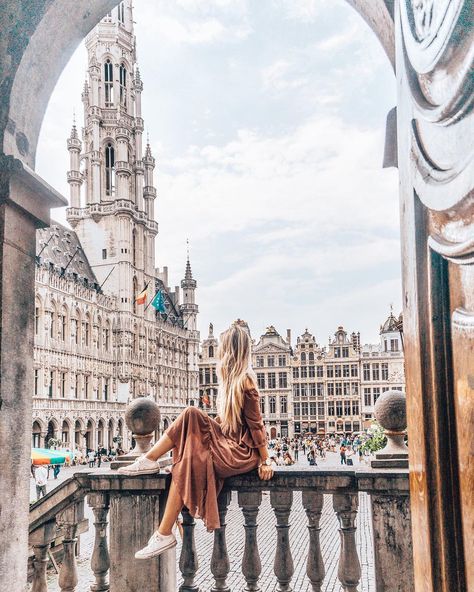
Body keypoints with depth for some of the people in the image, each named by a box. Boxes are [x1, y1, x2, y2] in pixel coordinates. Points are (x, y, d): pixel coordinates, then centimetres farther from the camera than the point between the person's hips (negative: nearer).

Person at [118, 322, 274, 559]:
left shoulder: (245, 381, -16)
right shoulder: (231, 376, 12)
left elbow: (256, 423, -14)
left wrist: (266, 461, -12)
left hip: (241, 451, -8)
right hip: (225, 439, 8)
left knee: (188, 463, -21)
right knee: (191, 416, -8)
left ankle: (164, 536, -16)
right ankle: (149, 460, -7)